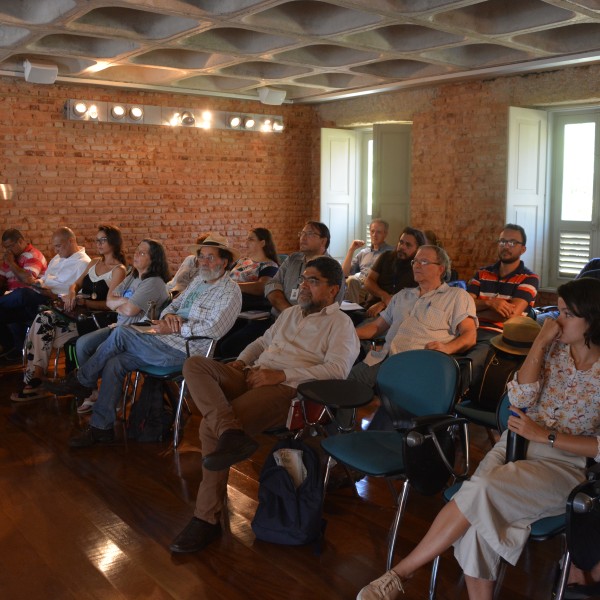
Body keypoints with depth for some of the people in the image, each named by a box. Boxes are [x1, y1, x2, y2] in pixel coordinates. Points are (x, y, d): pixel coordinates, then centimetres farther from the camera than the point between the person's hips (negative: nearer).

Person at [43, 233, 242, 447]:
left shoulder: (230, 291, -6)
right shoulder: (198, 280, 21)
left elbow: (212, 329, -18)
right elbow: (173, 305, 22)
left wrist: (173, 328, -17)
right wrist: (168, 315, -3)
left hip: (186, 351, -8)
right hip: (168, 341, 8)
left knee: (121, 334, -19)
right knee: (114, 363, -9)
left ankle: (82, 381, 1)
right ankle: (101, 428, -2)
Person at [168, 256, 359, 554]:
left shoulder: (340, 323, 2)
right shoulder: (290, 313, 28)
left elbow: (337, 368, -13)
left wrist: (281, 375, -19)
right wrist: (242, 361, 13)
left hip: (287, 388, -8)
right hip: (253, 377, 8)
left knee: (211, 426, -27)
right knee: (195, 364, -18)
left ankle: (207, 519, -18)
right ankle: (230, 433, -40)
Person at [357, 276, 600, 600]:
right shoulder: (553, 349, 7)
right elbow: (520, 400, -4)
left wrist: (546, 435, -15)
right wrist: (539, 343, -10)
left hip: (563, 463, -4)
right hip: (516, 443, 4)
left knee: (480, 491, -30)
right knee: (477, 520, -28)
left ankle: (400, 574, -20)